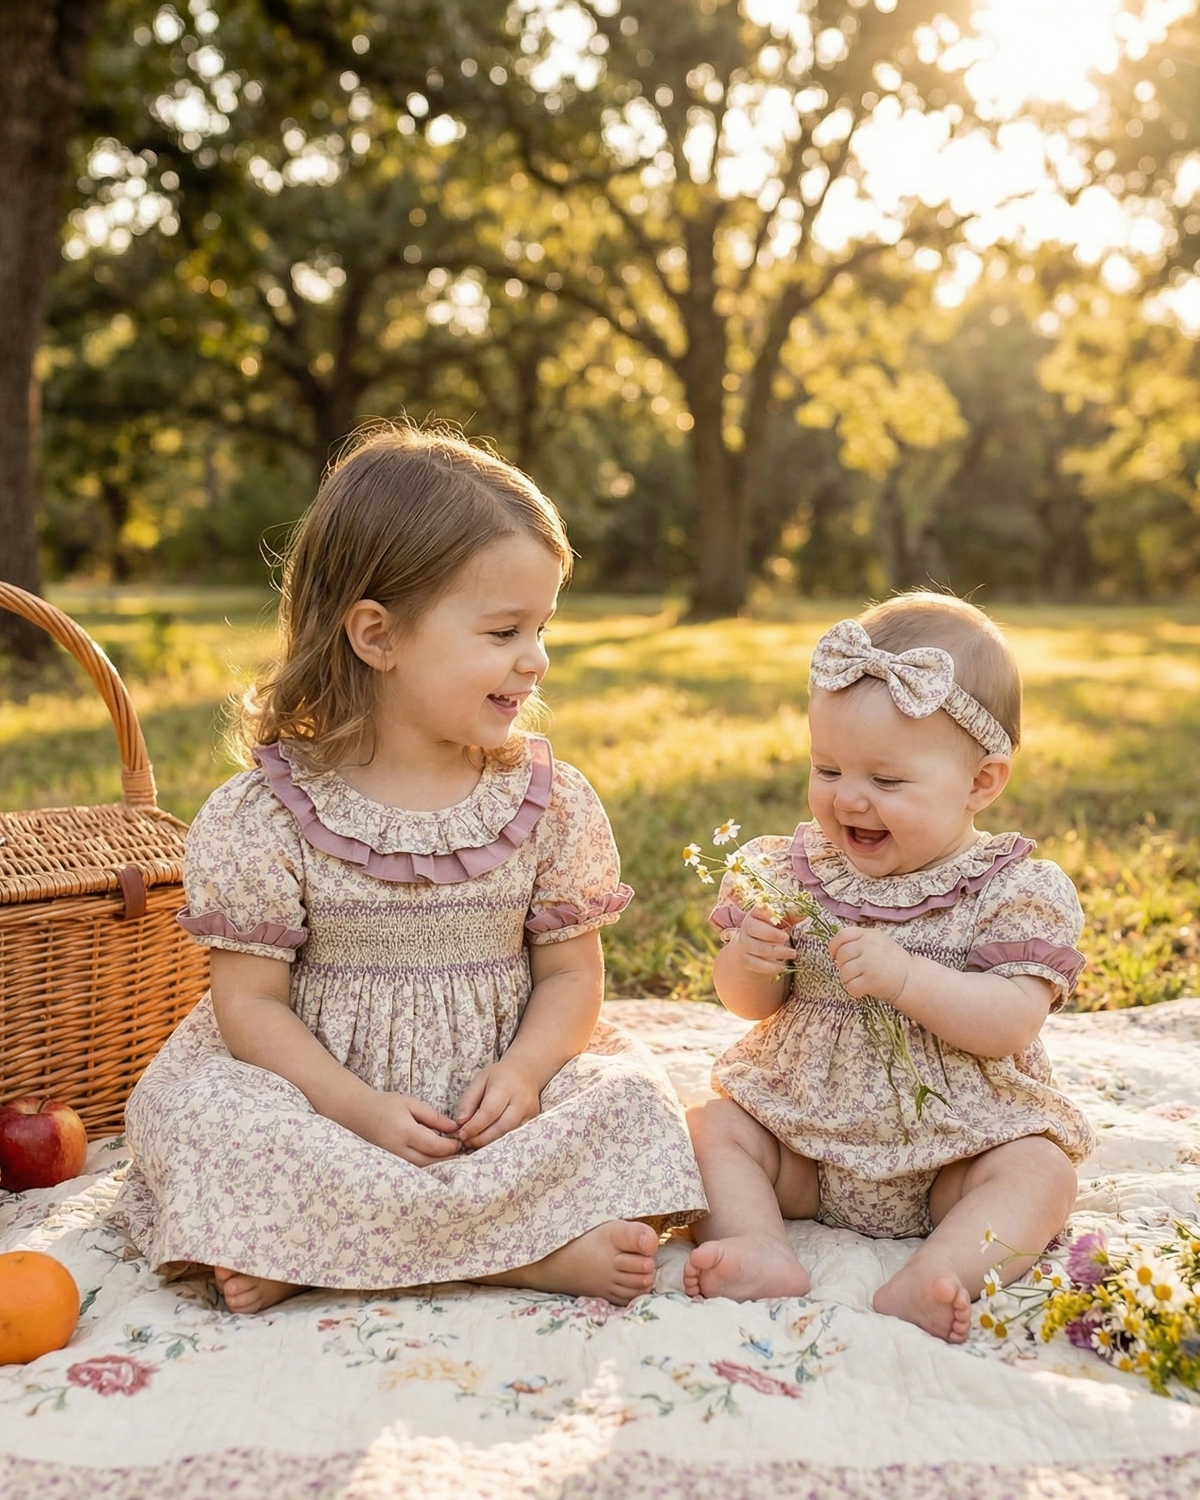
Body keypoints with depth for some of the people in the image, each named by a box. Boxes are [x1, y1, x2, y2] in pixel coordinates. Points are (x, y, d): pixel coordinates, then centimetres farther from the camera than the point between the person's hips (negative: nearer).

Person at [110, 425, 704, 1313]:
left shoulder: (548, 800, 0)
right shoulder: (266, 815, -8)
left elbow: (570, 972, 3)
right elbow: (251, 1000, -7)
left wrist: (524, 1069, -18)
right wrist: (359, 1109, -21)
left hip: (492, 1098, 2)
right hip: (325, 1096, -1)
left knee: (629, 1092, -22)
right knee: (196, 1113, -29)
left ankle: (321, 1248, -26)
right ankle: (531, 1248, -29)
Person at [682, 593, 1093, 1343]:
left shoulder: (1014, 892, -10)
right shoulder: (797, 870, 0)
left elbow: (1012, 1025, -21)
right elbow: (749, 1002, 4)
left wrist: (905, 976, -33)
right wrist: (750, 959, -19)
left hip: (958, 1144, -3)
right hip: (805, 1134, 3)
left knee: (1041, 1171, -25)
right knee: (711, 1125, -12)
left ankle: (933, 1277, -42)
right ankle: (762, 1251, -31)